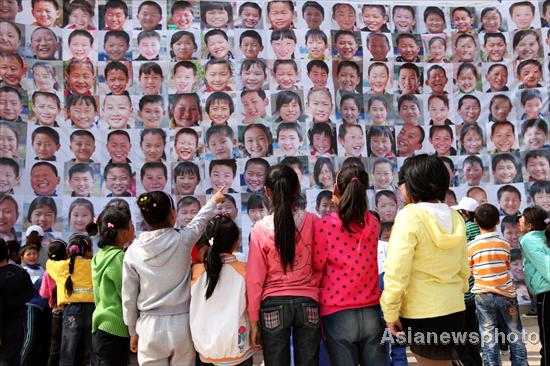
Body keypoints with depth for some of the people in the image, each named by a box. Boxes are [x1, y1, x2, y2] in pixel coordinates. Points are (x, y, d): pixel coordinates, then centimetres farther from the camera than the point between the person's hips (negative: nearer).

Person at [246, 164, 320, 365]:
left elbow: (254, 279, -5)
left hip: (273, 306, -1)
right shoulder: (312, 222, -6)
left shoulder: (260, 229, -8)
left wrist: (253, 321, 2)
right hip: (308, 304, 1)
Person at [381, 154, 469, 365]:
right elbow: (463, 269, 14)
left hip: (422, 314, -6)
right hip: (454, 310, 6)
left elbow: (397, 270, -19)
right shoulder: (455, 217, 6)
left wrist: (391, 312, -11)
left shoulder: (410, 216, -15)